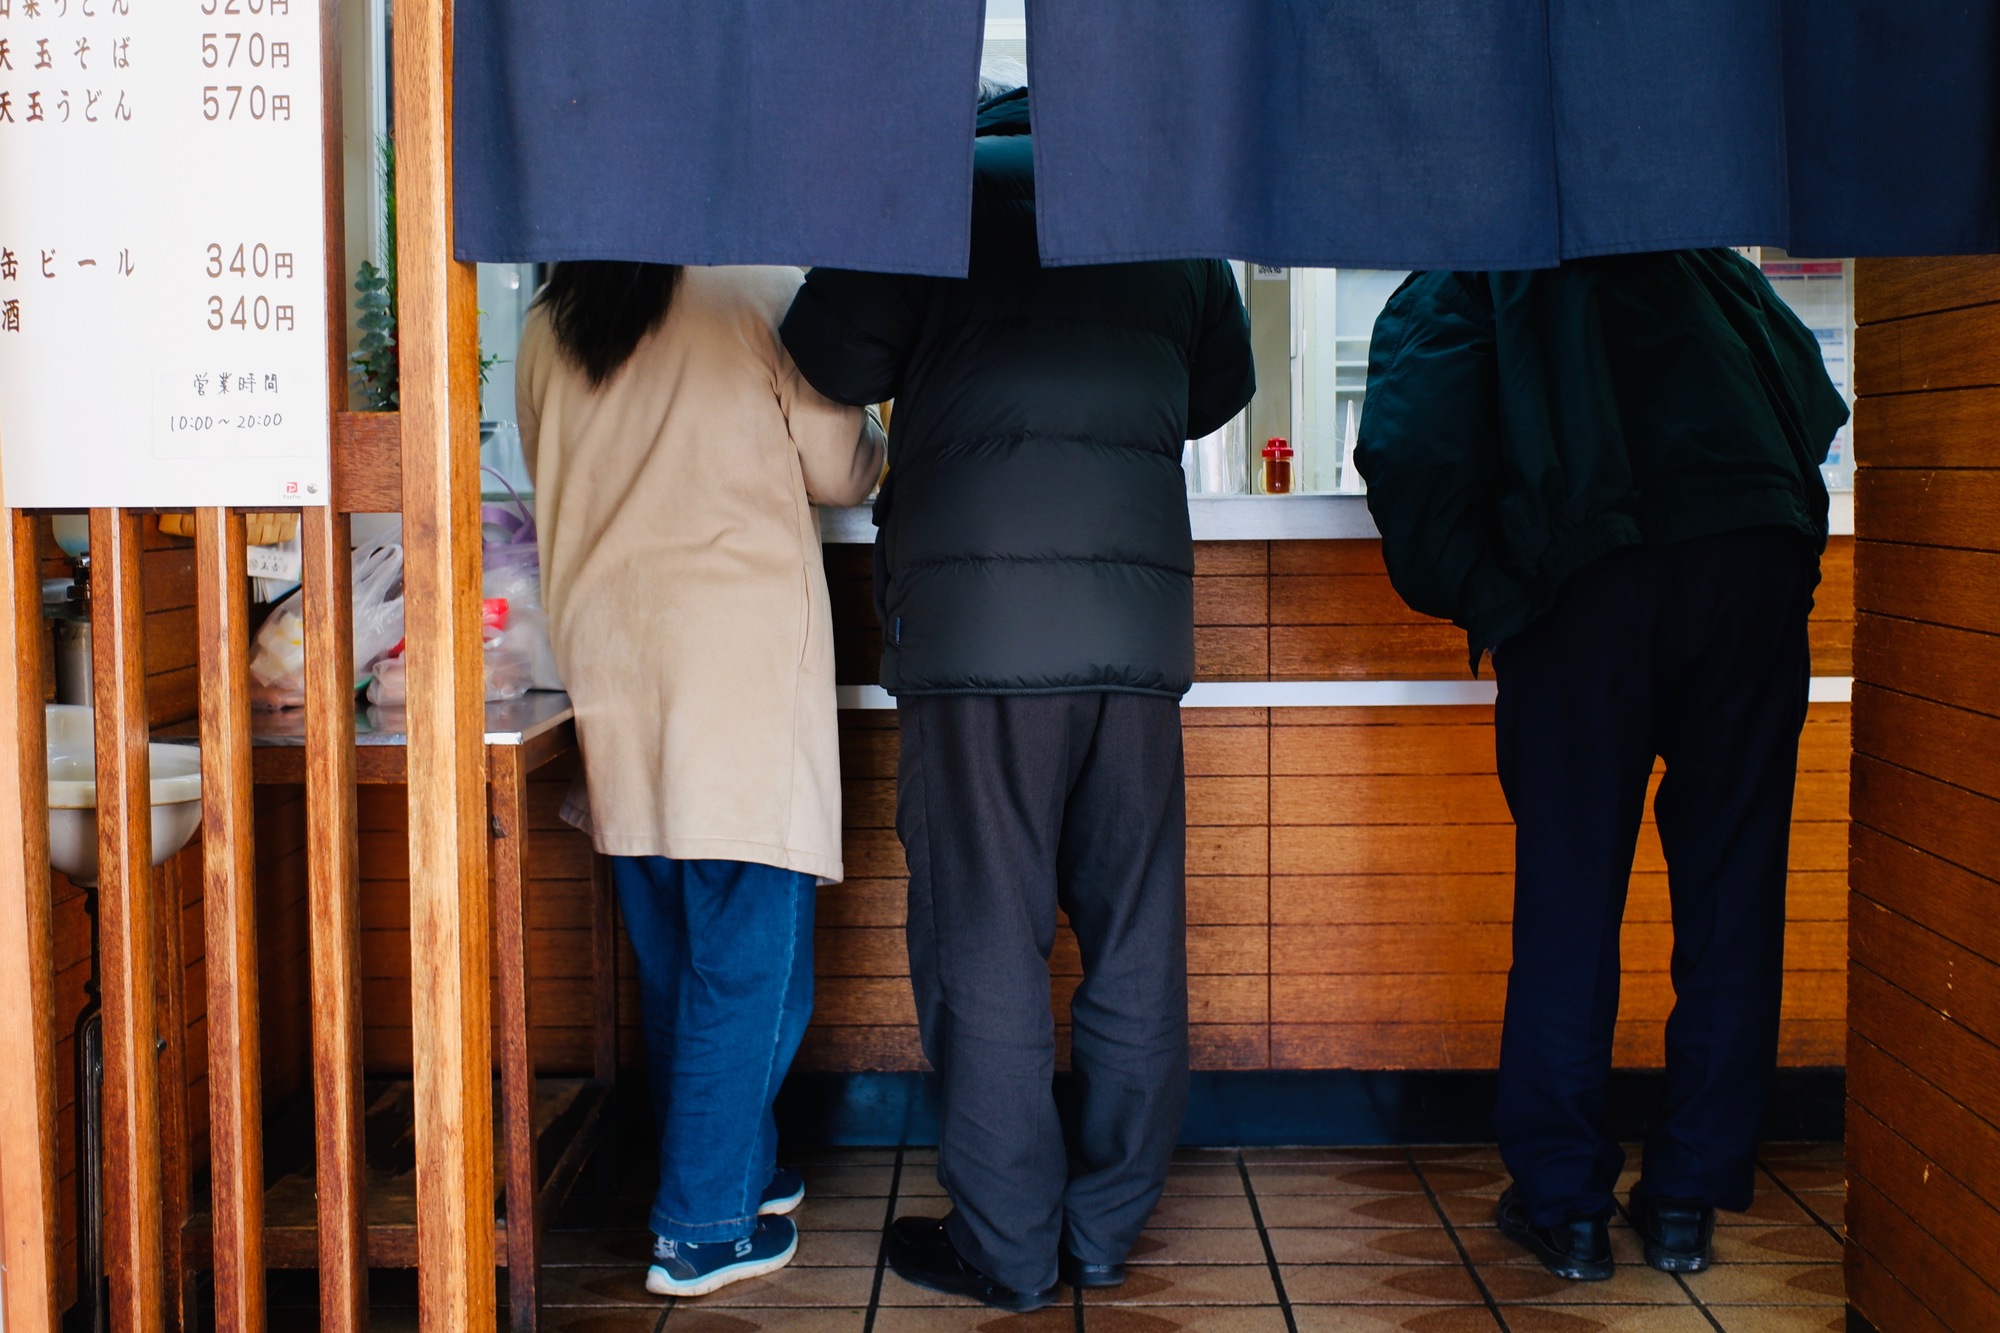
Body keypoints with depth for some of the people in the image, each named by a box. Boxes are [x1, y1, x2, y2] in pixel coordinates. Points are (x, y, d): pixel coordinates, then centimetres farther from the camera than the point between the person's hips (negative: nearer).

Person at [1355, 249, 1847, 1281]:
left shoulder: (1445, 286, 17)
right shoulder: (1701, 259, 29)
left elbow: (1407, 452, 0)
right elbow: (1811, 392, 23)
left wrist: (1472, 592, 10)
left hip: (1585, 575, -2)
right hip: (1755, 555, 3)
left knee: (1568, 897, 7)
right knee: (1730, 885, 11)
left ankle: (1564, 1205, 13)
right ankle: (1688, 1202, 17)